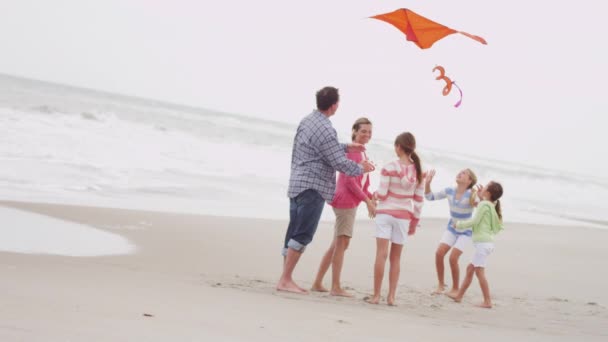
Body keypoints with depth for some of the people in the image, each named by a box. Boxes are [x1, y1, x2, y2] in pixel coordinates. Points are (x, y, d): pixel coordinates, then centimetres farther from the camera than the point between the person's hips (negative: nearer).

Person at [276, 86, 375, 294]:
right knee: (302, 236, -8)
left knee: (294, 234, 10)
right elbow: (340, 163, -14)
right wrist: (362, 168, 1)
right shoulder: (325, 129, -17)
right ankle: (285, 280, -10)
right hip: (313, 188, -10)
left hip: (297, 185, 10)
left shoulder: (307, 120, 12)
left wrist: (346, 147, 26)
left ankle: (286, 279, 11)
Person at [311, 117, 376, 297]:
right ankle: (336, 287, -5)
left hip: (351, 202, 10)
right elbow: (349, 180, -18)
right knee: (342, 243, -7)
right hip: (345, 200, -10)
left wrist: (371, 198, 4)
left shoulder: (361, 153, 17)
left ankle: (317, 283, 18)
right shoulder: (351, 150, -12)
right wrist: (367, 200, -16)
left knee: (337, 244, 13)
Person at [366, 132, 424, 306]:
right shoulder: (418, 171, 2)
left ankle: (376, 296, -8)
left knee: (381, 254, -6)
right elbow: (419, 201, 5)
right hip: (404, 216, 3)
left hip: (385, 213, -3)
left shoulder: (389, 168, -10)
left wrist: (375, 193, 12)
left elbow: (382, 194, -11)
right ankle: (391, 296, 7)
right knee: (395, 257, 11)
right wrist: (414, 222, 13)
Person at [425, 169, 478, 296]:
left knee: (453, 258, -16)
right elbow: (430, 197, 0)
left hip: (465, 232, -4)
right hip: (451, 229, 4)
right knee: (439, 253, -12)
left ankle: (455, 289, 3)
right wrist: (428, 183, -17)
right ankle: (441, 285, 3)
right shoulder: (449, 191, -6)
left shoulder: (471, 195, -19)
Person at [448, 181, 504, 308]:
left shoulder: (483, 204, -10)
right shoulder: (492, 205, 15)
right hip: (486, 242, 10)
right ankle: (459, 295, 22)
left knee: (479, 271, -10)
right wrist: (480, 198, 22)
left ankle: (487, 301, -13)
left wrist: (460, 224, -3)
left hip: (483, 242, -10)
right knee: (470, 269, 16)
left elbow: (475, 220, -16)